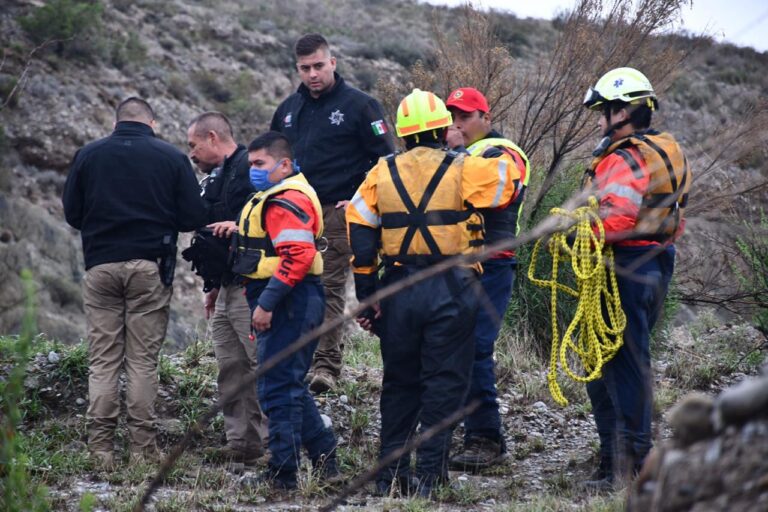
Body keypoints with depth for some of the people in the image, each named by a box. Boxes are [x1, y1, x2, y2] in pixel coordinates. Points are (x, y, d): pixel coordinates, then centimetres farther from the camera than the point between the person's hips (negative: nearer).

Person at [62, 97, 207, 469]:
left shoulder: (88, 156, 5)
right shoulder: (172, 158, 1)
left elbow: (72, 214, 9)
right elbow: (193, 218, 0)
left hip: (100, 266, 1)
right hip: (150, 267, -1)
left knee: (102, 360, 4)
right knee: (143, 360, 2)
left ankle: (100, 448, -1)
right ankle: (143, 447, 0)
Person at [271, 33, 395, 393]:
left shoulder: (358, 105, -2)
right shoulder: (289, 109, 15)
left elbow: (385, 158, -2)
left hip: (337, 213, -5)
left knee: (331, 286, -9)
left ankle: (326, 363, -13)